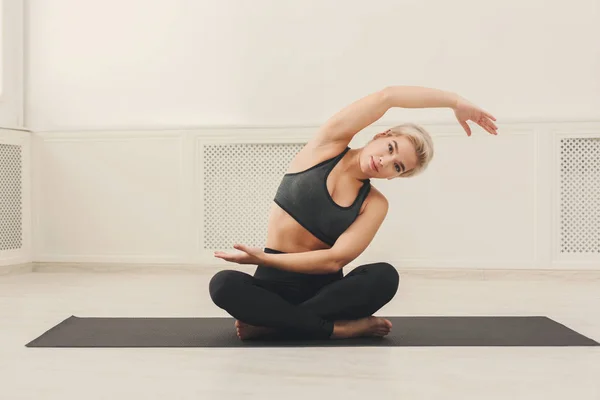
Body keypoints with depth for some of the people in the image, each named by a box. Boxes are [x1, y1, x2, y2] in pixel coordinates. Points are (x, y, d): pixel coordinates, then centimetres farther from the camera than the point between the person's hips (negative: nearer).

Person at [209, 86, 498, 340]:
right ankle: (340, 328, -24)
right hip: (275, 281, -1)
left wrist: (262, 258, -22)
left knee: (385, 276, -28)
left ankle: (268, 324, -22)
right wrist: (456, 101, -10)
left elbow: (335, 259, -15)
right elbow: (386, 97, -13)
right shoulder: (329, 144, -3)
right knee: (224, 284, -32)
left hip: (323, 285, 1)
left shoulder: (375, 204, -2)